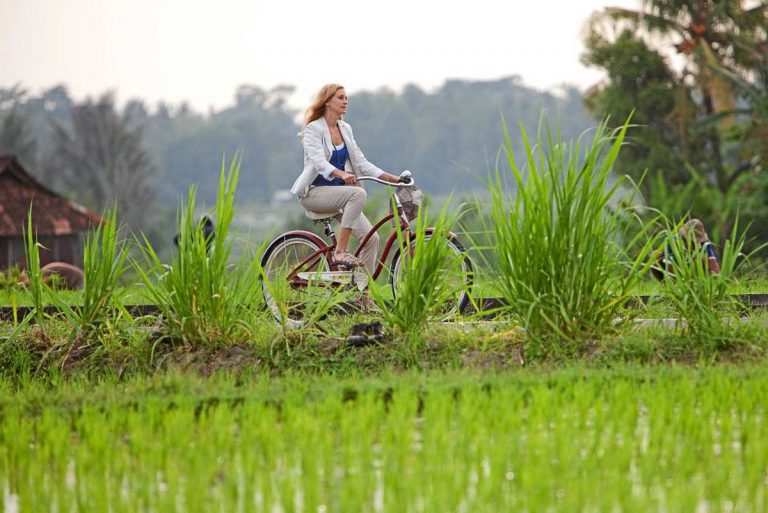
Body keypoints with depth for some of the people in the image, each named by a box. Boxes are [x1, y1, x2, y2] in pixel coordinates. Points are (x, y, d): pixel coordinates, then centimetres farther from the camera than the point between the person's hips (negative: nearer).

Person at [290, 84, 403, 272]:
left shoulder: (345, 129, 12)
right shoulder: (313, 129, -9)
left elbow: (361, 162, 9)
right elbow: (319, 162, -25)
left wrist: (393, 178, -2)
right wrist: (342, 174, -44)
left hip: (338, 191, 7)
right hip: (314, 192, -7)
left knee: (371, 238, -10)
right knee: (358, 193, -33)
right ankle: (341, 251, -29)